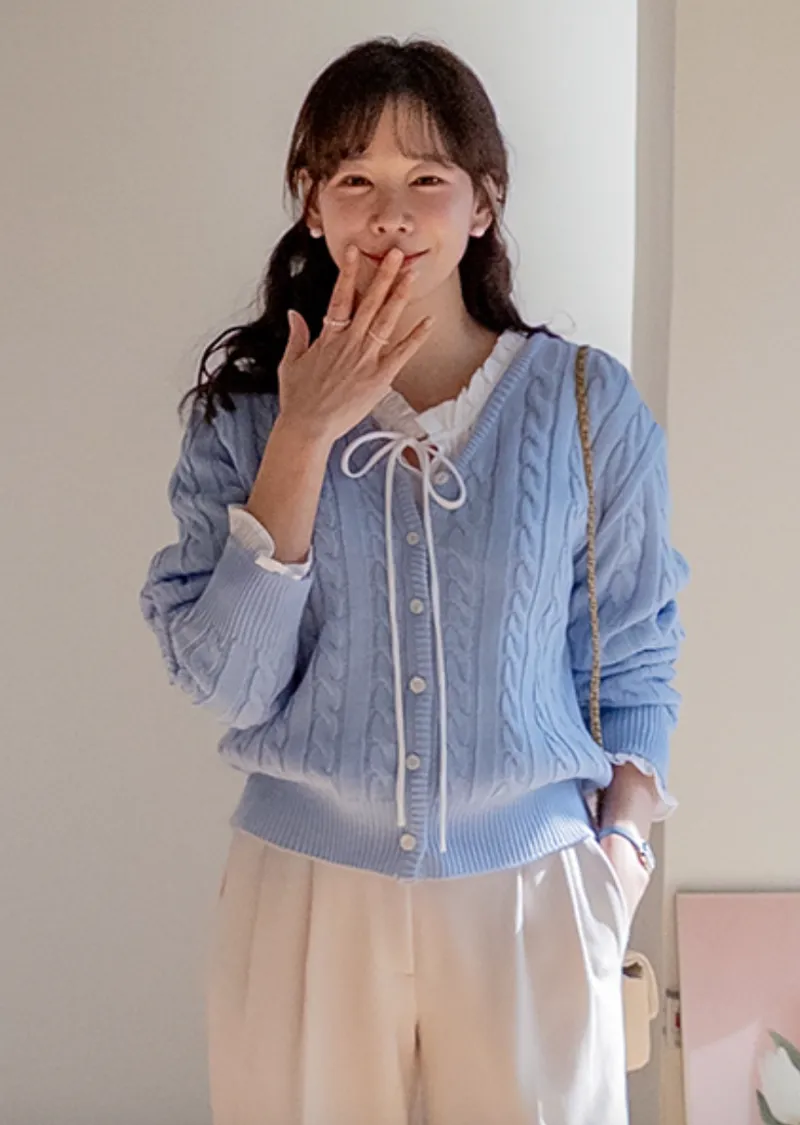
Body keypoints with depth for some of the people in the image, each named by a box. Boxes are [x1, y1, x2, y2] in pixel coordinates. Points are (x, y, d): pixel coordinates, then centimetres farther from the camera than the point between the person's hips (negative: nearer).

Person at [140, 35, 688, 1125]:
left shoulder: (590, 404, -5)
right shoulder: (245, 405, -4)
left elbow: (634, 661, 4)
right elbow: (224, 684, -14)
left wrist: (621, 845, -7)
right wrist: (307, 436, -18)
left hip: (531, 895, 0)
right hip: (305, 894, 0)